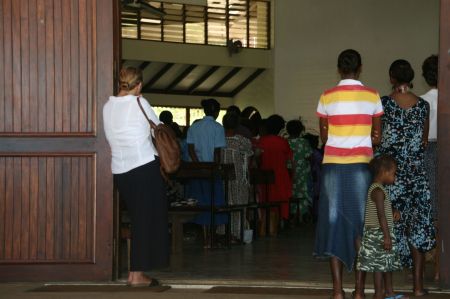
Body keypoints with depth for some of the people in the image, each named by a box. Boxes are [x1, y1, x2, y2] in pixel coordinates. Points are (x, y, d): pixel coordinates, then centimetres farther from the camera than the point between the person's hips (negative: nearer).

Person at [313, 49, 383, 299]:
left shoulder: (327, 97, 0)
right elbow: (377, 137, 5)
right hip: (361, 165, 0)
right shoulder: (372, 96, 1)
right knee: (361, 223, 4)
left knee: (335, 221, 4)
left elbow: (324, 137, 5)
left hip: (333, 165, 0)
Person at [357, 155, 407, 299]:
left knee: (388, 263, 15)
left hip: (382, 233, 10)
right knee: (379, 265, -5)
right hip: (378, 234, -10)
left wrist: (393, 213, 8)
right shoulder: (378, 191, -17)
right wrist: (387, 236, -24)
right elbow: (381, 214, -22)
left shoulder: (377, 189, 14)